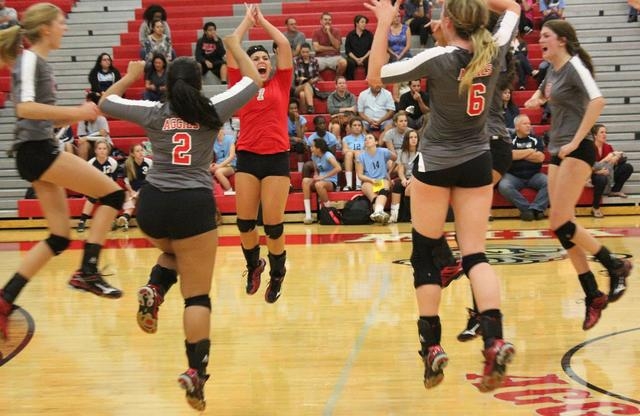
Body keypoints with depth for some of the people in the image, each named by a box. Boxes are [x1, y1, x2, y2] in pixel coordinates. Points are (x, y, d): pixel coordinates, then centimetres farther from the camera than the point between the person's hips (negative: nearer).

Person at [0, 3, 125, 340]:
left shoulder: (38, 62, 19)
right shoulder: (29, 59, -8)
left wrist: (77, 114, 14)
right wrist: (75, 112, -26)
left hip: (38, 152, 10)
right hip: (37, 151, -10)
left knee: (59, 238, 9)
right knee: (112, 193, -9)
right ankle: (87, 271, -13)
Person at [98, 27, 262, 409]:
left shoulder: (154, 114, 5)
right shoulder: (212, 112, 2)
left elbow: (107, 101, 21)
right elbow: (254, 81, 15)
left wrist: (130, 76, 34)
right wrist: (235, 46, 25)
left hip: (151, 204, 3)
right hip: (194, 205, -3)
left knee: (175, 253, 36)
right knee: (198, 296, 0)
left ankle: (154, 289, 6)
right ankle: (196, 372, -12)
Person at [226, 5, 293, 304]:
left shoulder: (280, 84, 9)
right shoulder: (240, 86, 8)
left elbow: (285, 45, 5)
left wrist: (263, 21, 16)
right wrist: (248, 20, 14)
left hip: (277, 158, -1)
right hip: (247, 157, 1)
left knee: (273, 225, -1)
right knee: (244, 222, 4)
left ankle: (277, 274, 20)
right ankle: (253, 265, 31)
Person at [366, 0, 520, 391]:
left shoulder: (438, 59, -17)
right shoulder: (494, 52, -4)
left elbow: (376, 76, -10)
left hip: (436, 164, -4)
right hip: (477, 163, 4)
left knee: (425, 253, 9)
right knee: (475, 254, 3)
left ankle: (432, 346, 6)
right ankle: (495, 340, -16)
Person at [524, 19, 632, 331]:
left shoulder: (574, 66, -11)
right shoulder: (552, 70, 13)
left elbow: (597, 101, -26)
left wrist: (575, 141, -25)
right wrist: (537, 99, 14)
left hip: (576, 152, -9)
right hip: (558, 152, 9)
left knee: (560, 223, -13)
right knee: (562, 226, 3)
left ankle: (615, 267, 2)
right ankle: (592, 296, 8)